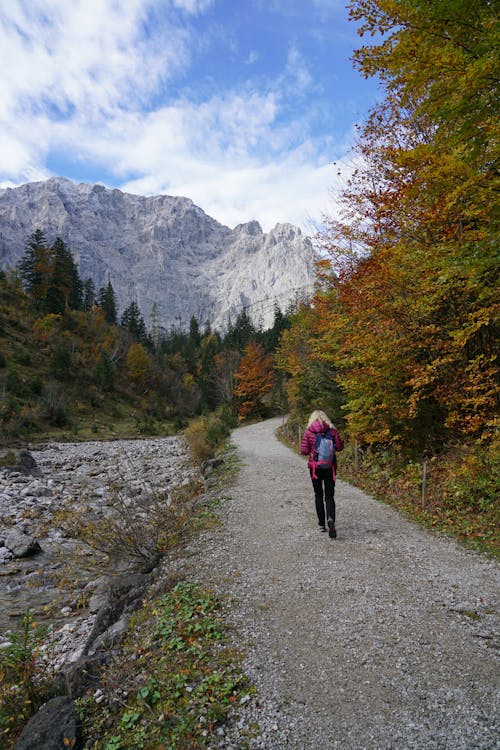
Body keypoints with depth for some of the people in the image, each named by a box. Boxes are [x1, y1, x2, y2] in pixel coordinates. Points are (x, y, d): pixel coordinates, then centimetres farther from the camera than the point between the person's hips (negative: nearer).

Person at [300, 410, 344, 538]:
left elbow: (304, 451, -8)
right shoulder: (332, 430, -3)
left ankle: (321, 524, 17)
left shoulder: (308, 432, -7)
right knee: (329, 496, 5)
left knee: (318, 495, 13)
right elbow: (339, 447, -1)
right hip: (330, 467, 1)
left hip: (315, 467, -1)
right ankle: (331, 519, -20)